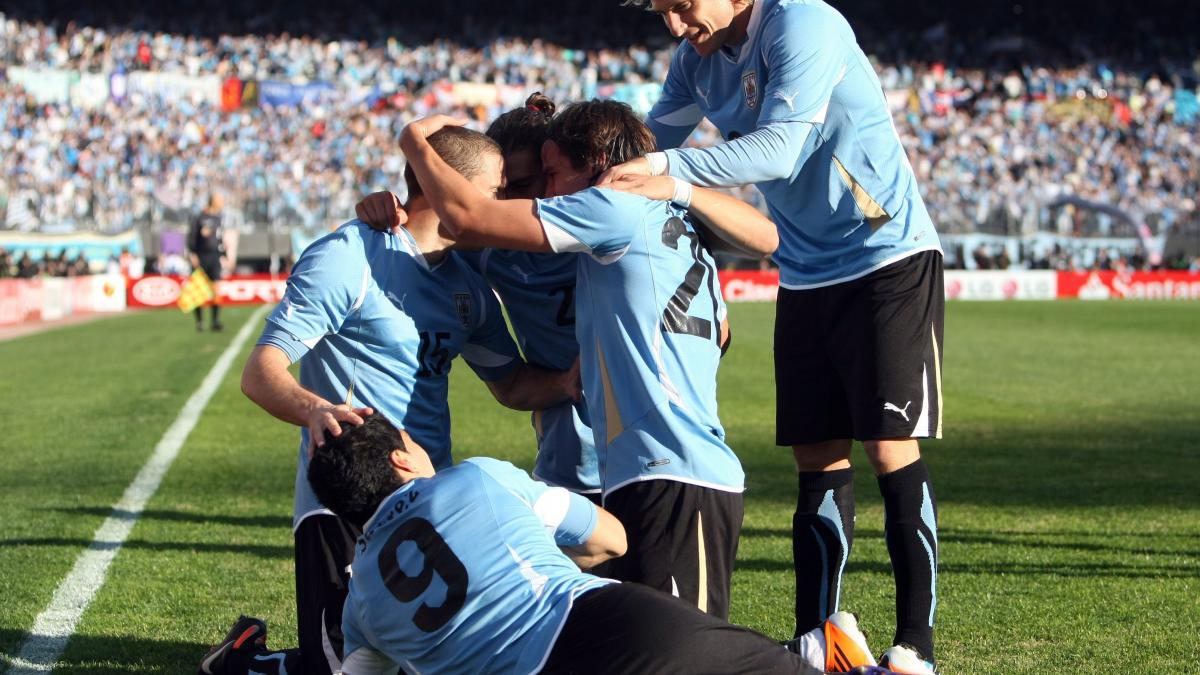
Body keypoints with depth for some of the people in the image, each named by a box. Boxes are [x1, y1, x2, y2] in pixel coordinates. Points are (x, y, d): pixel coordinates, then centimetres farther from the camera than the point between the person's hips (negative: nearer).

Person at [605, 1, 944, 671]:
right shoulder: (697, 59, 4)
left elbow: (779, 151, -29)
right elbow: (650, 143, 9)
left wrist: (665, 165, -37)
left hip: (889, 263, -7)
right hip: (805, 280, 7)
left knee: (891, 450, -9)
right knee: (817, 460, 7)